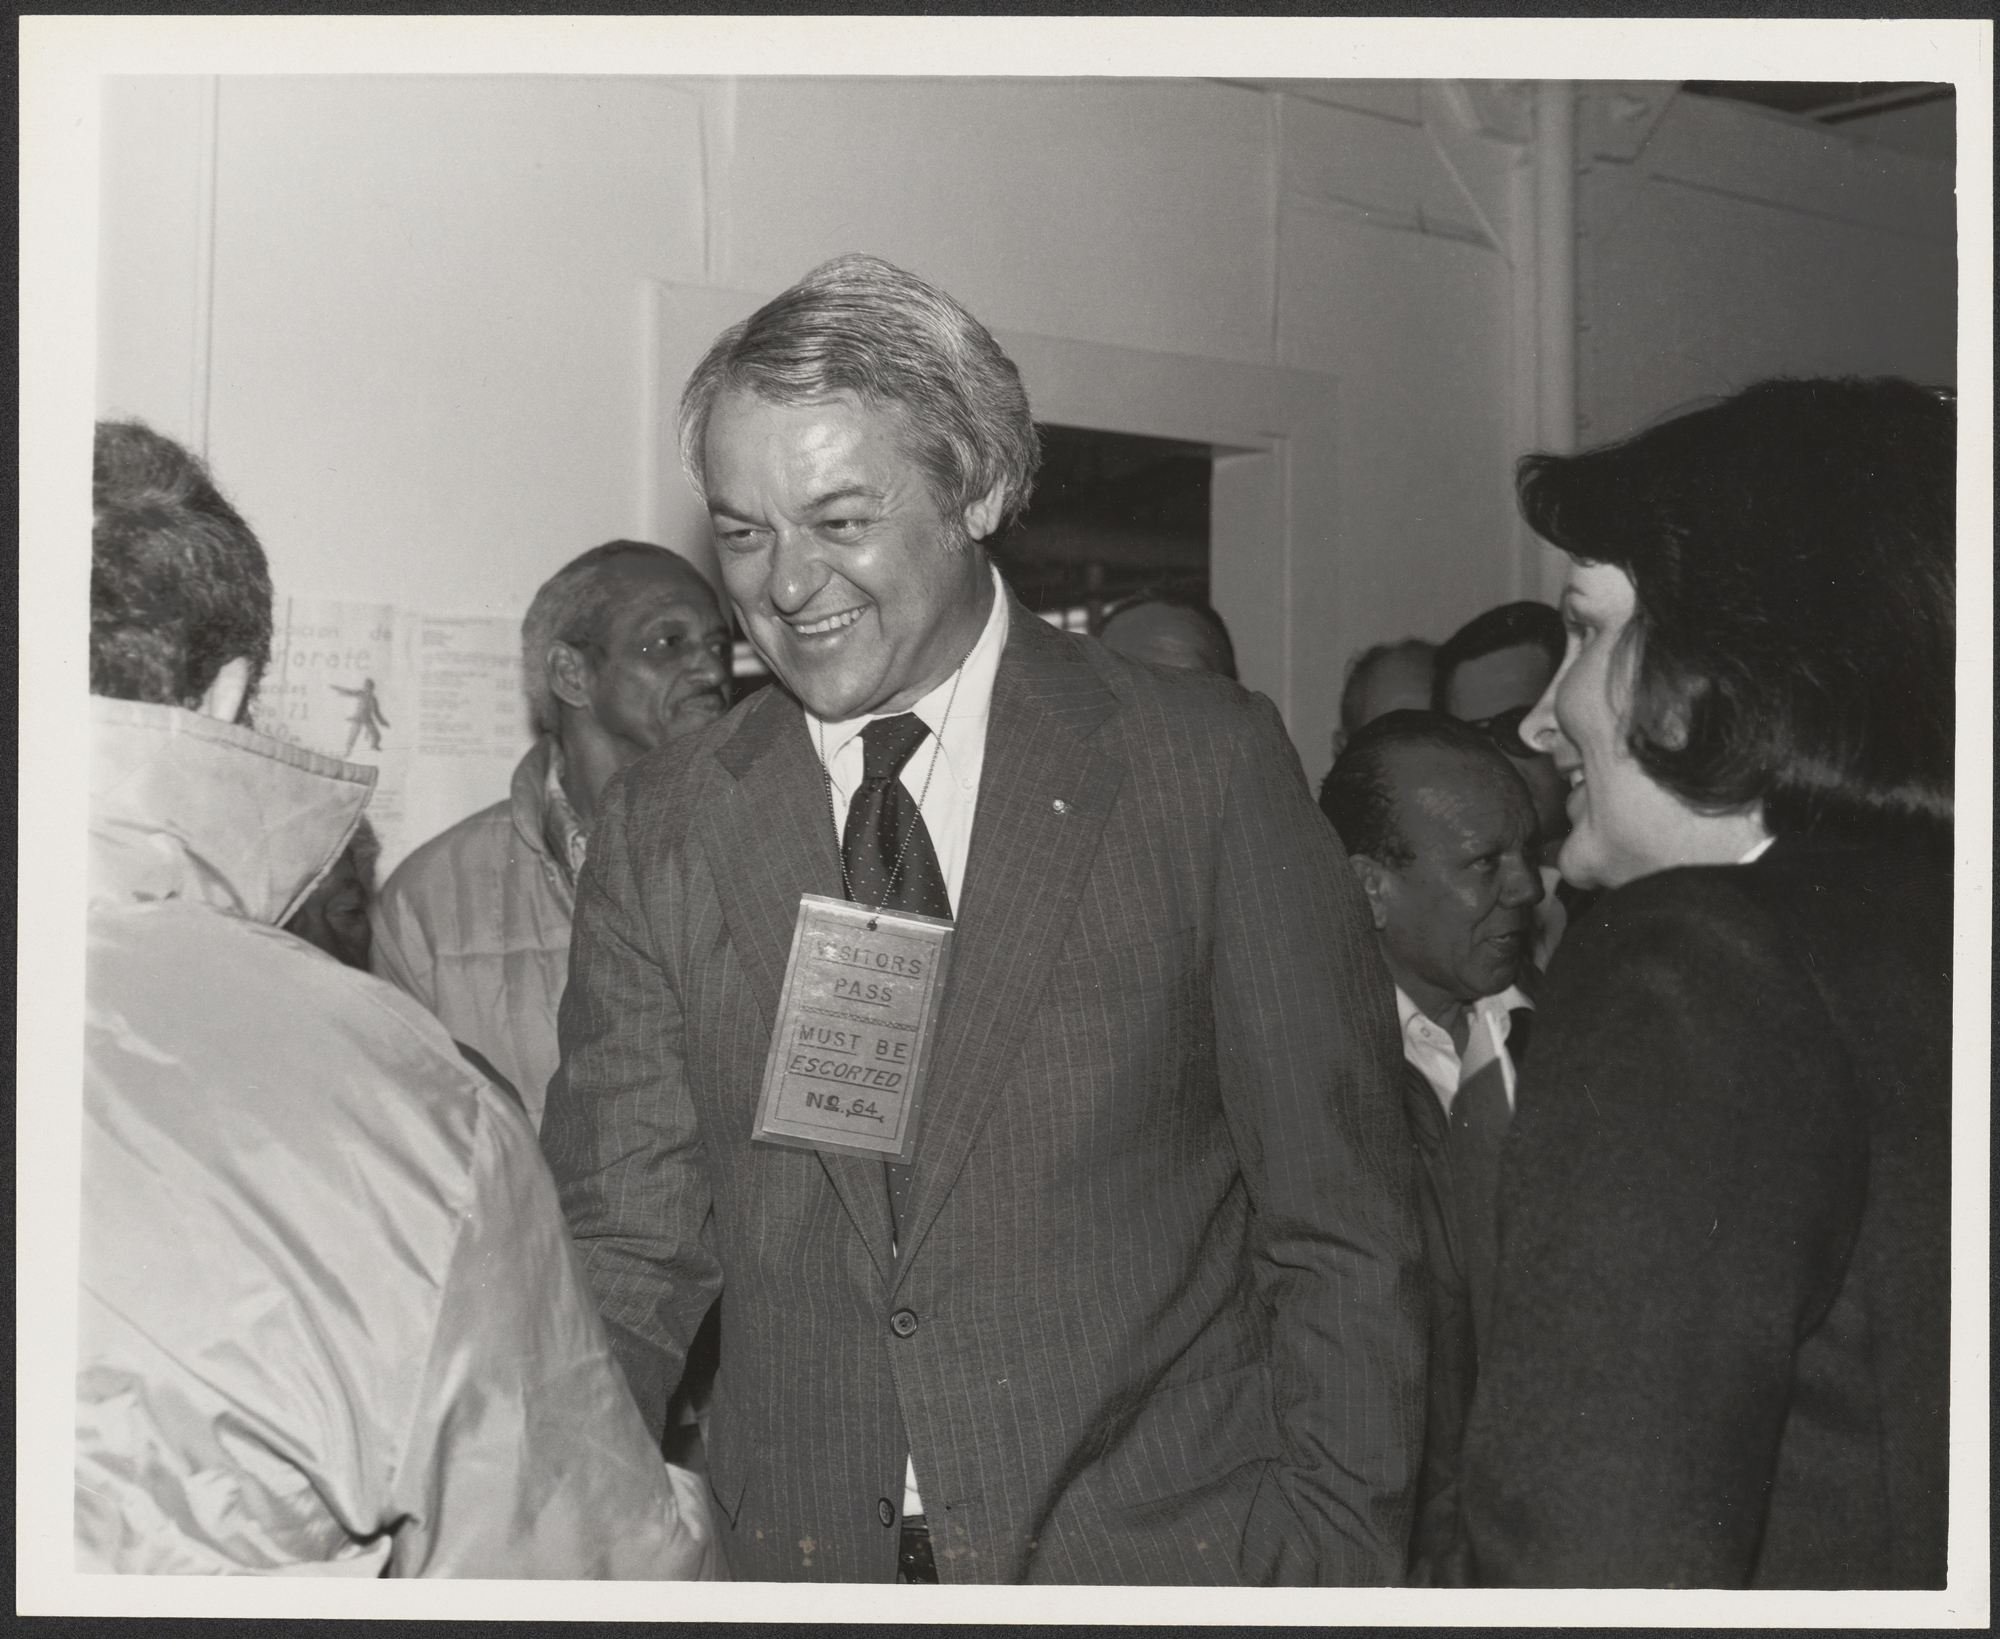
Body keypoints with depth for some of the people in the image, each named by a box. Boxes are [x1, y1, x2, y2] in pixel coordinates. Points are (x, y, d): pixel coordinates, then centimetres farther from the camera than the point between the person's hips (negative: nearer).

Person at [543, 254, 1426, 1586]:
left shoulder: (1209, 767, -7)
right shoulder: (664, 829, 1)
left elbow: (1344, 1230, -5)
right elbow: (630, 1252, 0)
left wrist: (1334, 1552, -10)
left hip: (1161, 1554, -2)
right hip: (793, 1556, 3)